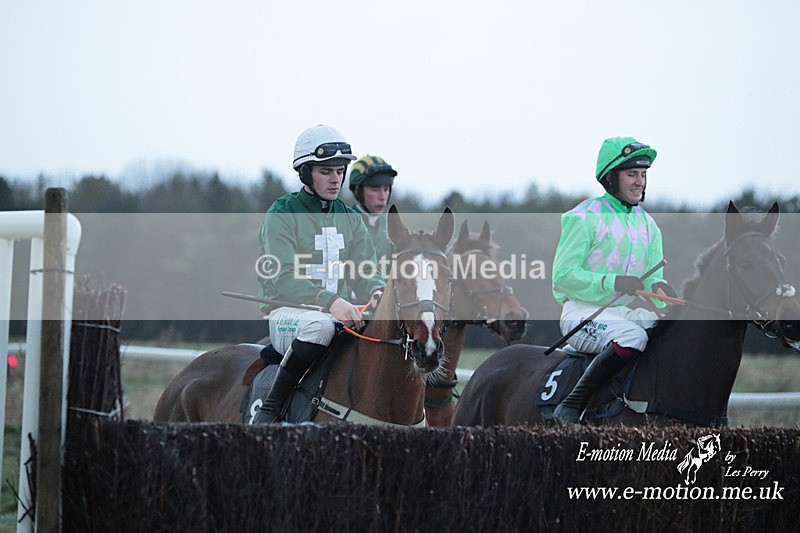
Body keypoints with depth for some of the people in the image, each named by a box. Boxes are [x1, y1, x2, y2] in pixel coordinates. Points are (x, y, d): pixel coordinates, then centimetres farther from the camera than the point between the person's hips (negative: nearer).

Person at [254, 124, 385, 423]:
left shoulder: (349, 218, 17)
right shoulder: (282, 214, -5)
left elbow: (364, 271, 10)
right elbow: (282, 279, -18)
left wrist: (377, 291, -17)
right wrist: (329, 302, -35)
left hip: (340, 314, 6)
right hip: (287, 316, -6)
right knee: (321, 324, -40)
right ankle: (270, 410, -29)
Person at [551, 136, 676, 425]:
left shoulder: (647, 225, 14)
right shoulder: (585, 218, -7)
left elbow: (653, 278, 13)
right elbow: (563, 276, -12)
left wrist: (659, 287, -13)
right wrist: (614, 282, -23)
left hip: (629, 311, 7)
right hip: (583, 313, -7)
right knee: (633, 336, -37)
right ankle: (571, 407, -29)